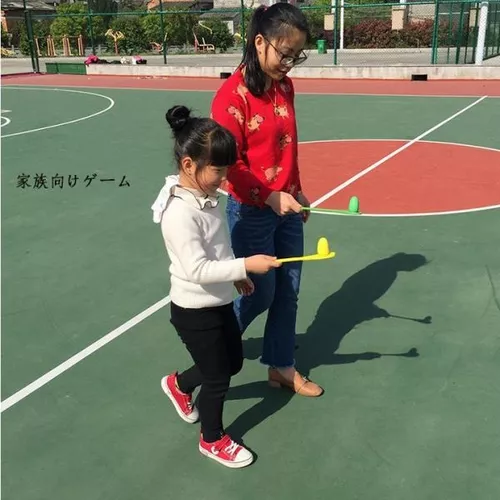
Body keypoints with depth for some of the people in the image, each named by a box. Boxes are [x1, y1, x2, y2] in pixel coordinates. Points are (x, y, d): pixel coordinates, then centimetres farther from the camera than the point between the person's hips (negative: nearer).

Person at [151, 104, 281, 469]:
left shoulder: (205, 197, 1)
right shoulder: (180, 213, -28)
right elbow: (198, 270, -30)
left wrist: (237, 276, 19)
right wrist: (246, 265, -30)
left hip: (220, 302, 9)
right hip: (195, 311, -9)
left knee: (234, 362, 23)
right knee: (218, 377, 9)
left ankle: (179, 384, 49)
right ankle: (212, 440, 35)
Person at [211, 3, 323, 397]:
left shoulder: (285, 86, 5)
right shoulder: (232, 94, -17)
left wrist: (296, 190, 15)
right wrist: (270, 197, -25)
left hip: (285, 208, 7)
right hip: (251, 212, -7)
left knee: (288, 293, 13)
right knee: (261, 293, 6)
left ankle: (282, 367, 31)